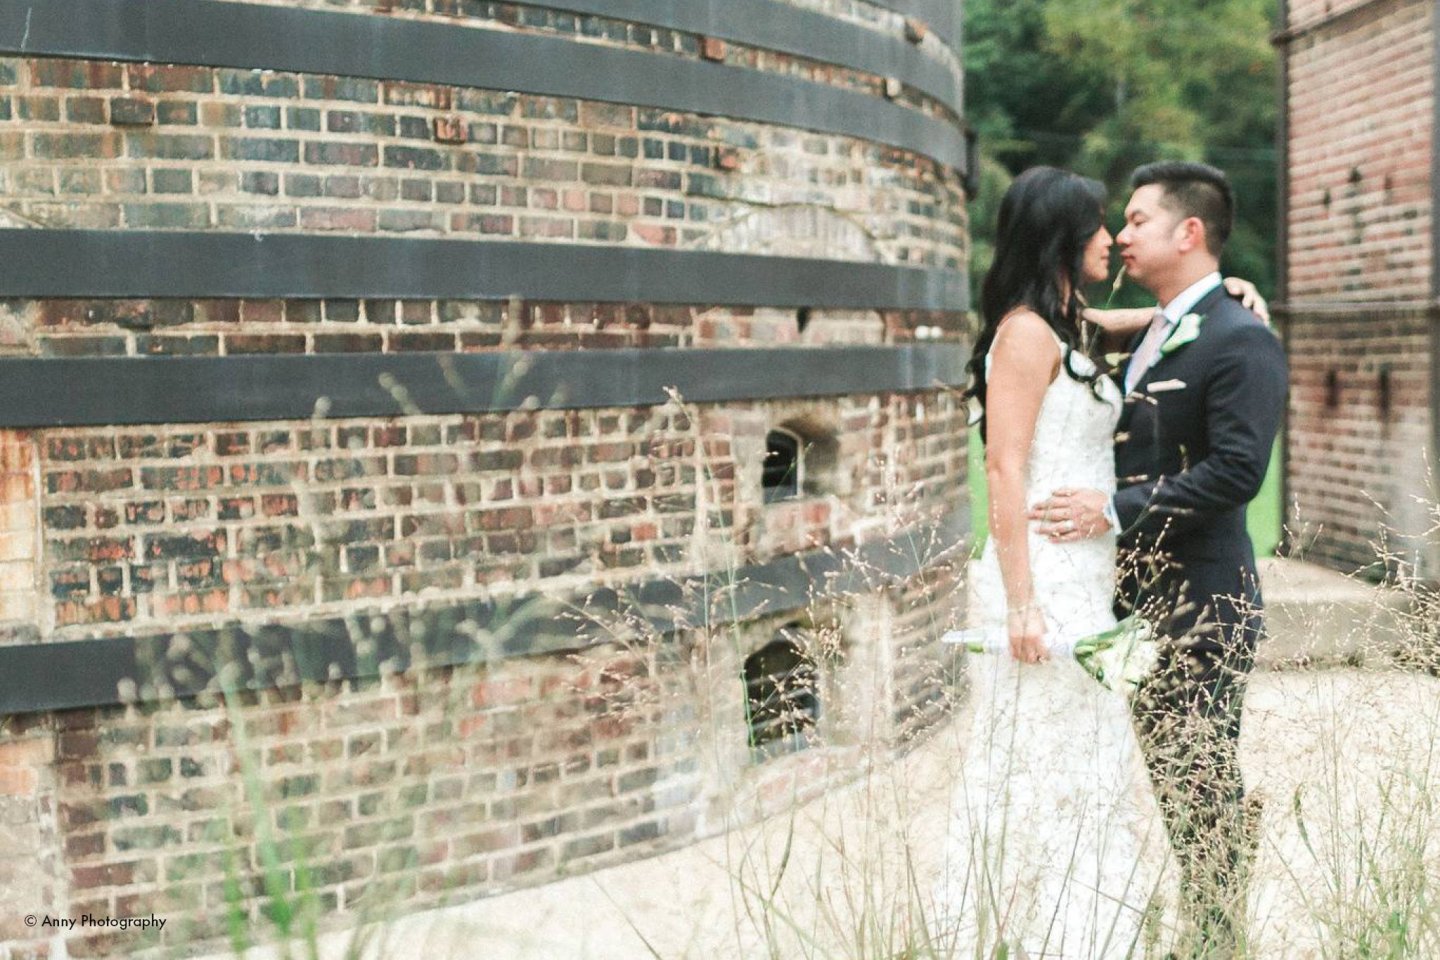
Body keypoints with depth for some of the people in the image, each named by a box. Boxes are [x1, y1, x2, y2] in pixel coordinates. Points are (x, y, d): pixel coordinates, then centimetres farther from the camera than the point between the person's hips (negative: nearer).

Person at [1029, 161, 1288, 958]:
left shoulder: (1242, 342, -12)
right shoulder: (1147, 338, 16)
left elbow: (1236, 470, -22)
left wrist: (1115, 510, -22)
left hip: (1199, 601, -9)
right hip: (1139, 595, 9)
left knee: (1202, 788, -1)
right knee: (1171, 782, 14)